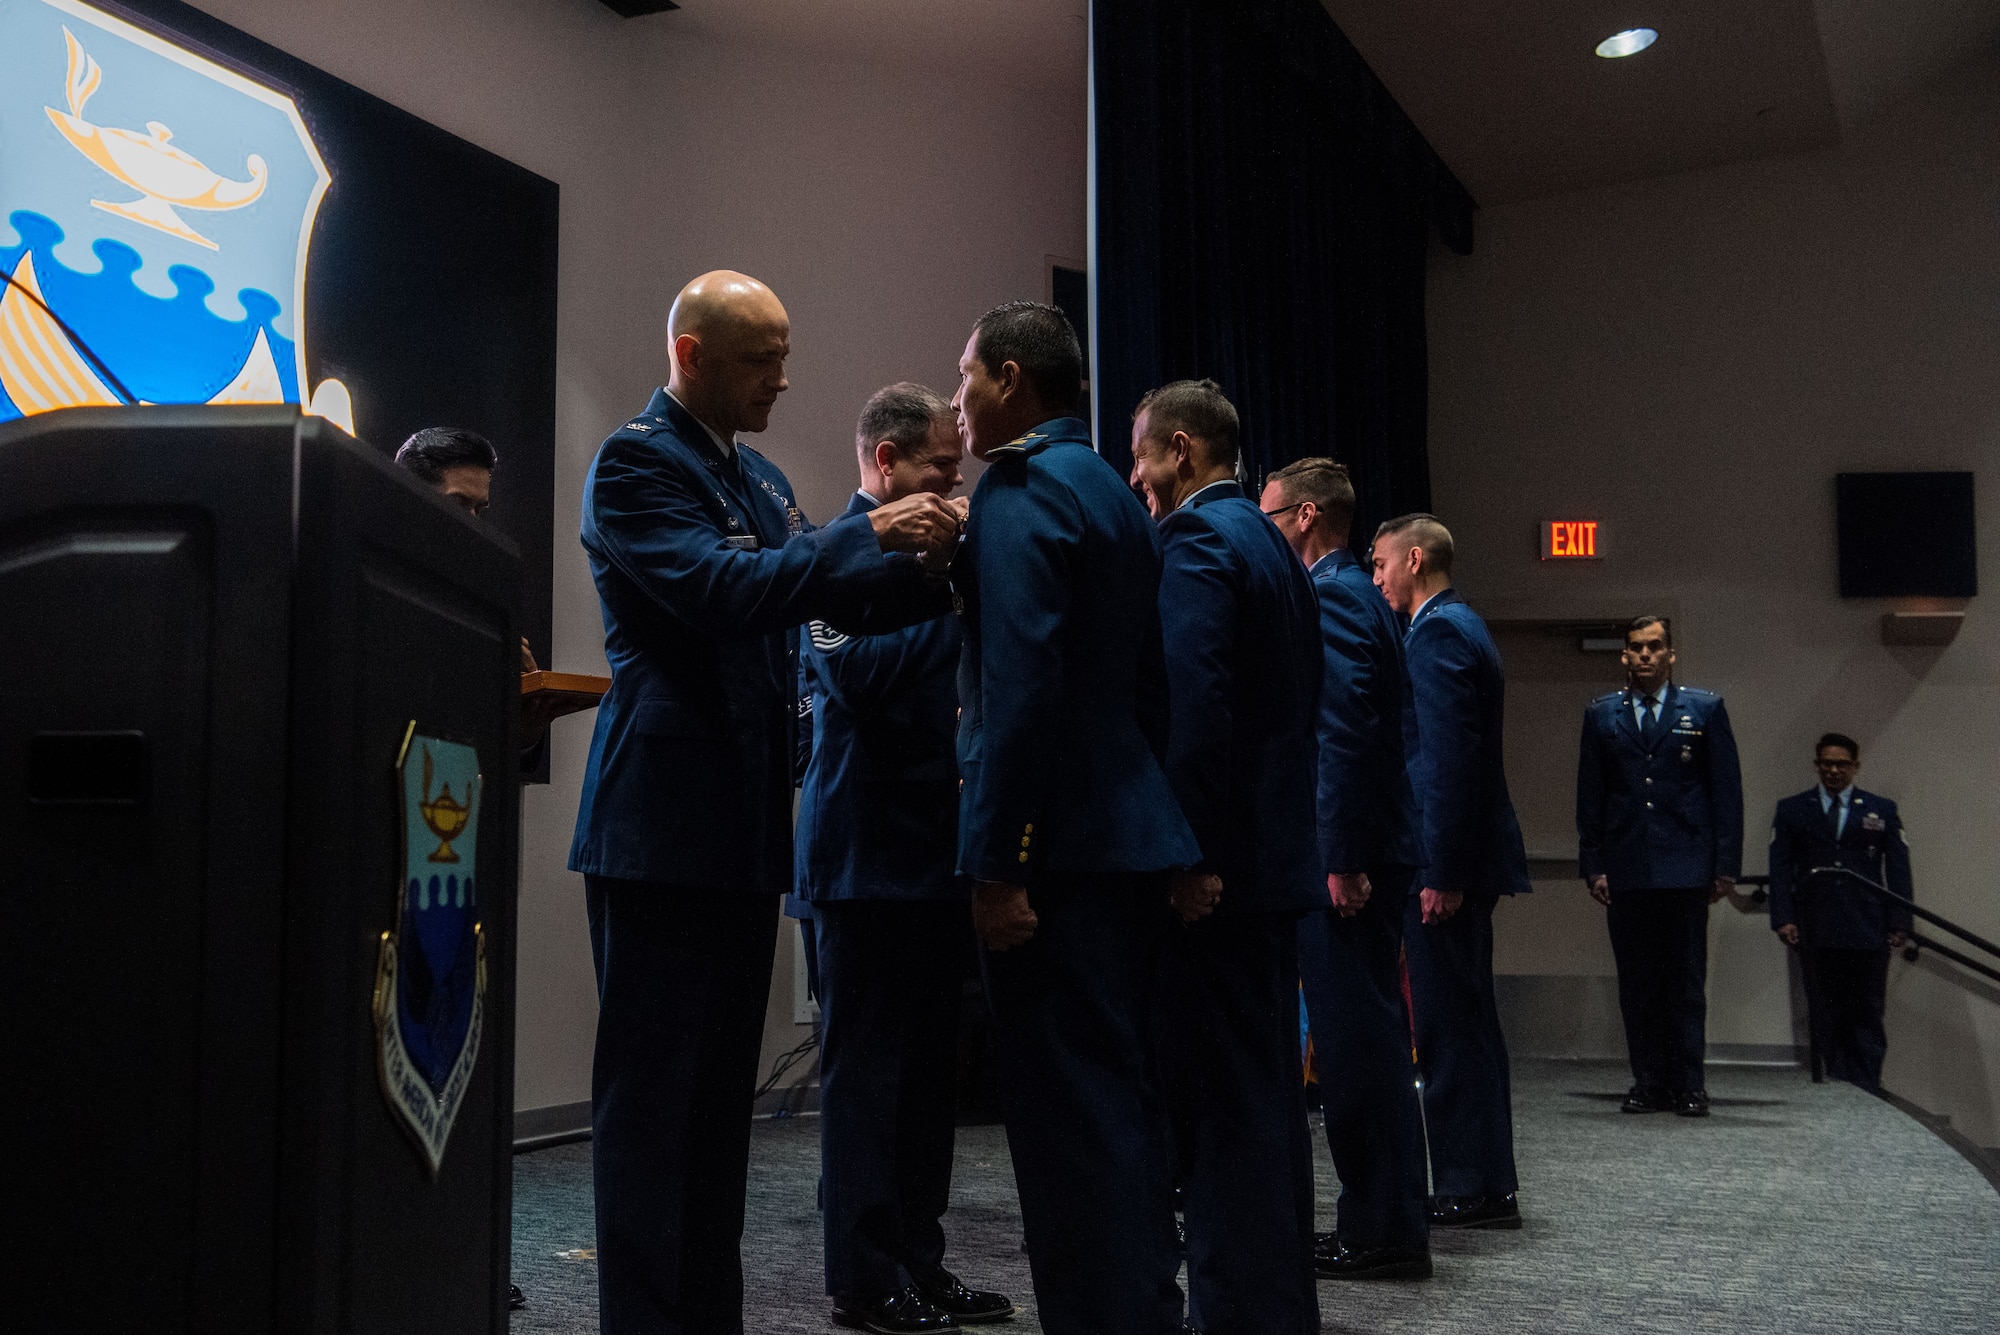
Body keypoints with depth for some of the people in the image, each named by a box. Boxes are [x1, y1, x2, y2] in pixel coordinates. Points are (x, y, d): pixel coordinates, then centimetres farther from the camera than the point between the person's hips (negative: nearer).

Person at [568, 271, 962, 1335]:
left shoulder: (759, 479, 19)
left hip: (743, 824, 9)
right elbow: (718, 590, -20)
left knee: (720, 1089, 13)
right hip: (663, 819, -8)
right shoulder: (633, 463, -7)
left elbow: (833, 600, 19)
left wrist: (930, 565, 1)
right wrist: (869, 535, -20)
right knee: (651, 1095, -4)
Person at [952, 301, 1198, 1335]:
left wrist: (997, 865, -20)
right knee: (1118, 1089, 17)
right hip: (1130, 832, 10)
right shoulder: (1114, 494, 18)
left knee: (1064, 1103, -4)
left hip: (1059, 848, -10)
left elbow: (1020, 688, -20)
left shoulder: (1018, 493, -10)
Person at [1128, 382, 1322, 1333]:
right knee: (1269, 1094, 15)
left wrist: (1189, 855, -22)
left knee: (1219, 1104, -5)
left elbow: (1192, 705, -22)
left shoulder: (1195, 542, -11)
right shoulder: (1271, 543, 17)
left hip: (1214, 870, -10)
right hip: (1274, 860, 10)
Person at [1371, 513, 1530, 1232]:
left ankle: (1472, 1190, 1)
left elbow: (1448, 758, -20)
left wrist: (1439, 871, -22)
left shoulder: (1438, 633, -12)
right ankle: (1483, 1185, 21)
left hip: (1445, 857, -11)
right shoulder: (1460, 626, 19)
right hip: (1461, 856, 11)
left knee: (1450, 1023, -5)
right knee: (1465, 1020, 14)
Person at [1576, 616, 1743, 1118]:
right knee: (1636, 982, 4)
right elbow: (1589, 797, 10)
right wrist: (1592, 865, 2)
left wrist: (1726, 865, -2)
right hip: (1625, 870, 2)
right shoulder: (1601, 715, 11)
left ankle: (1689, 1084, 6)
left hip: (1685, 868, -2)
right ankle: (1649, 1082, 10)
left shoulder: (1705, 710, 7)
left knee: (1686, 981, 0)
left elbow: (1727, 792, 4)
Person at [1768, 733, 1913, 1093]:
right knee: (1824, 1015, 0)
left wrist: (1900, 922, 0)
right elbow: (1780, 869, 5)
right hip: (1815, 934, 0)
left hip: (1868, 932, 0)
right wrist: (1783, 918, -5)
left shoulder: (1882, 811, 12)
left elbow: (1898, 871, 9)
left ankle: (1866, 1091, 3)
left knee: (1866, 1014, 0)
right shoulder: (1791, 810, 11)